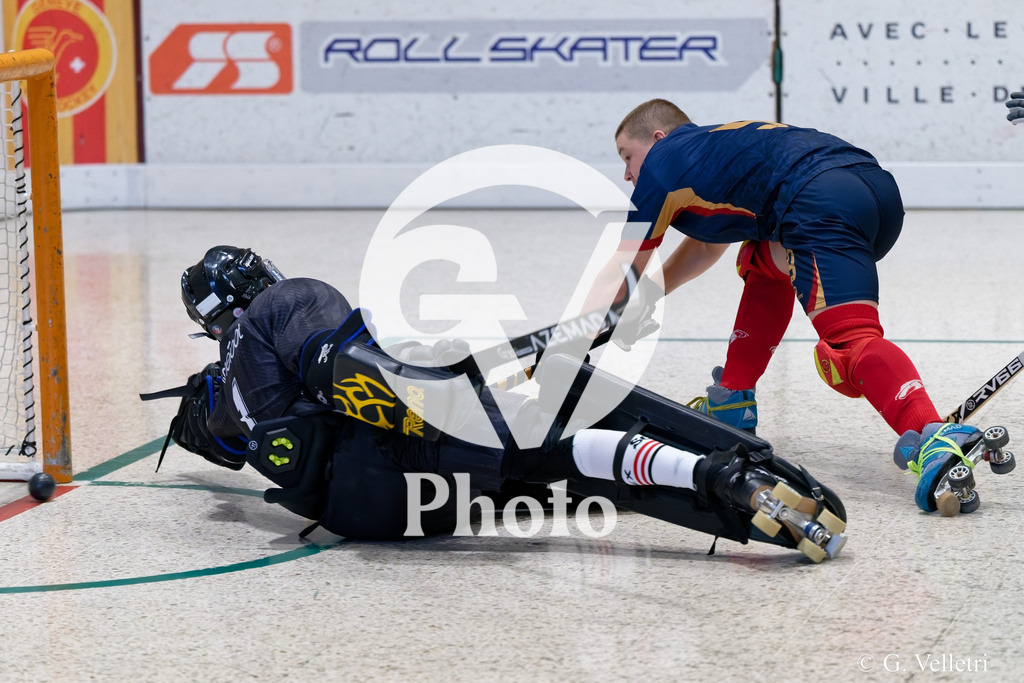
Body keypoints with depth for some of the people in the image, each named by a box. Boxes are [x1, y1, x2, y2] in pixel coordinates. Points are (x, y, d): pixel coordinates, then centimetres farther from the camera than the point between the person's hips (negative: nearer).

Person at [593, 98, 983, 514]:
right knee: (764, 264, 35)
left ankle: (934, 439, -49)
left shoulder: (663, 162, 16)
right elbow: (706, 246, 56)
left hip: (822, 205, -9)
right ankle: (731, 401, 32)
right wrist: (645, 297, 59)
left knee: (851, 339, -24)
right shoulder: (710, 151, 38)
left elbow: (623, 272, 24)